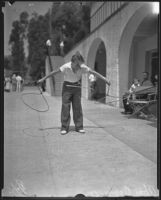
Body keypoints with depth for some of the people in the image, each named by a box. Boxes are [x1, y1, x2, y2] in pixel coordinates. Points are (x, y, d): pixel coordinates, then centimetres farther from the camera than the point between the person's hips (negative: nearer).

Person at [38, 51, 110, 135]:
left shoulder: (83, 67, -19)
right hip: (67, 86, -1)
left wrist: (104, 79, -10)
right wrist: (43, 79, -15)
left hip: (77, 87, 2)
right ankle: (64, 127, 2)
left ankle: (79, 127, 9)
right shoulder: (66, 67, -25)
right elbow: (54, 72, -19)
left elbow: (94, 72, -12)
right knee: (65, 106, -5)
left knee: (77, 106, 0)